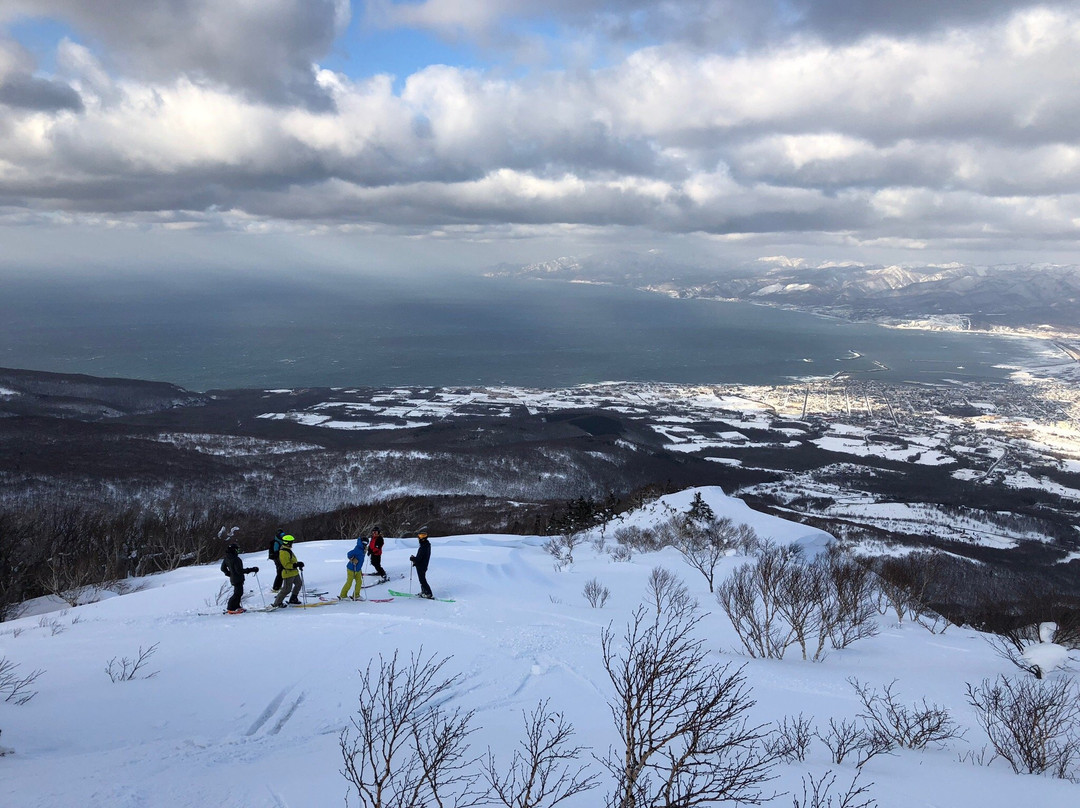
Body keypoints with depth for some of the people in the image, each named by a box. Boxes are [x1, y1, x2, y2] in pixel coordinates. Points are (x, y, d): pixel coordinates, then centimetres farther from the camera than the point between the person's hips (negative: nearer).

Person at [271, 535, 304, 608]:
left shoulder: (288, 550, 9)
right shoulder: (283, 552, -23)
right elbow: (286, 565, -27)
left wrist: (298, 564, 16)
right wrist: (296, 565, -30)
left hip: (294, 572, 11)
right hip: (288, 573, -11)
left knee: (299, 584, 22)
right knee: (287, 589, -6)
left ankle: (293, 599, 32)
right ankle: (277, 603, 4)